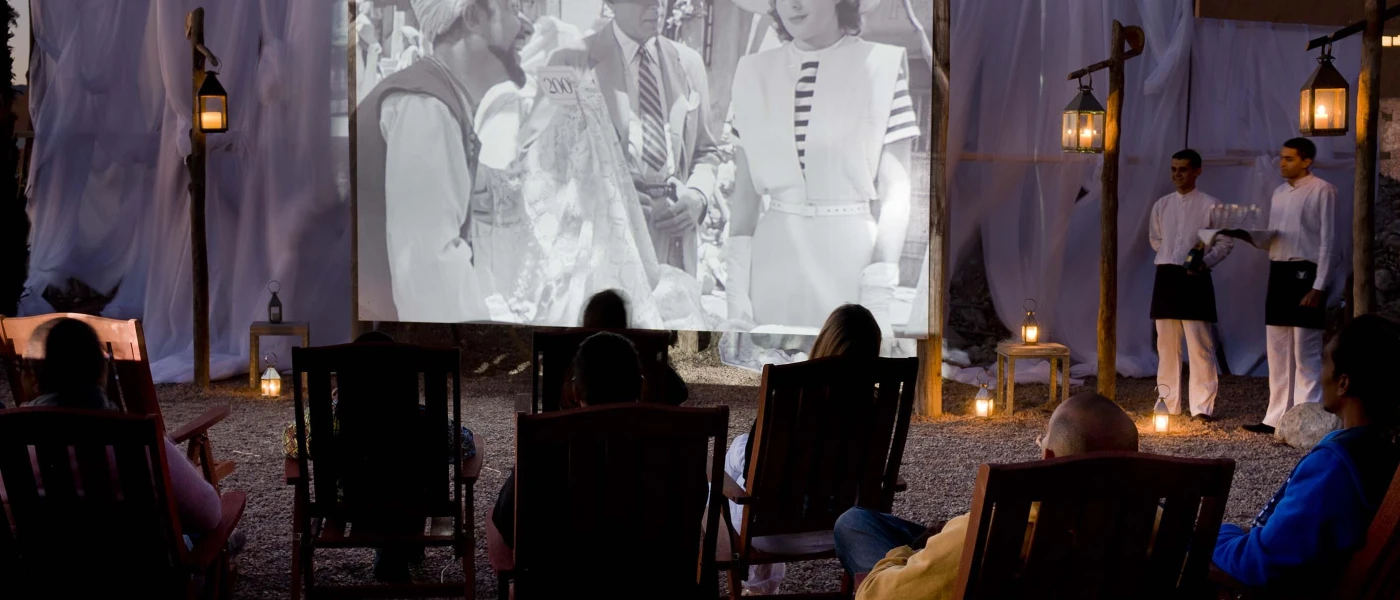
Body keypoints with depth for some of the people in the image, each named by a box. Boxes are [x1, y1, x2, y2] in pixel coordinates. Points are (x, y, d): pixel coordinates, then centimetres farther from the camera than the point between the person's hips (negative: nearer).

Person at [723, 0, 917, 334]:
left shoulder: (883, 66, -3)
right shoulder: (754, 72, 6)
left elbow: (895, 192, -3)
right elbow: (744, 193, 6)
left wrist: (879, 299, -10)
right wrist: (736, 295, -2)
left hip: (849, 255, -2)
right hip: (774, 262, 2)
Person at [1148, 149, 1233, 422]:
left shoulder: (1210, 205, 0)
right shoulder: (1161, 205, 11)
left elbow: (1225, 242, 0)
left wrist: (1205, 260, -14)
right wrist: (1170, 256, 9)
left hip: (1195, 279, -4)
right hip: (1166, 277, 4)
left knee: (1199, 345, -7)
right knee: (1166, 344, 8)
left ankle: (1203, 407, -2)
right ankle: (1168, 404, 16)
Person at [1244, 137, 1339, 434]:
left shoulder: (1322, 191, -6)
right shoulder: (1279, 193, 16)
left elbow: (1327, 240, -10)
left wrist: (1318, 287, -16)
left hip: (1305, 273, -8)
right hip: (1278, 273, 8)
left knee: (1306, 354, -6)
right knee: (1278, 352, 10)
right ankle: (1276, 418, 16)